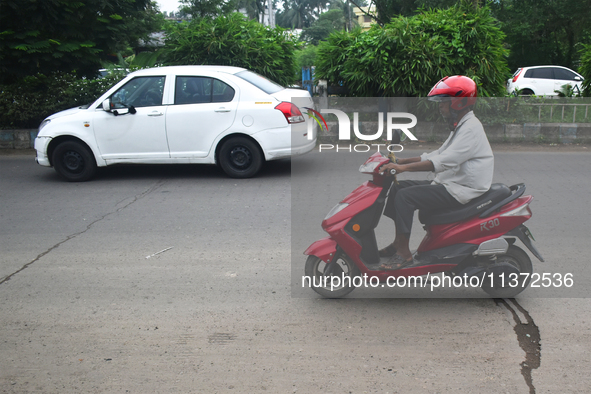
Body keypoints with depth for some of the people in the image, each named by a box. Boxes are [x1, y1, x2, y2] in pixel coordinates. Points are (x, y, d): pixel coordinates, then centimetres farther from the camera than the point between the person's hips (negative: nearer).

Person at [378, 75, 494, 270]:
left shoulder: (471, 128, -17)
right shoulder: (461, 126, 17)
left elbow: (444, 161, -28)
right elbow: (436, 155, 19)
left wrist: (403, 167, -31)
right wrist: (401, 161, 10)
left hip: (461, 191, -11)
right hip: (449, 184, 11)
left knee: (405, 196, -22)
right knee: (398, 188, 6)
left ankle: (404, 254, -17)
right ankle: (399, 242, 10)